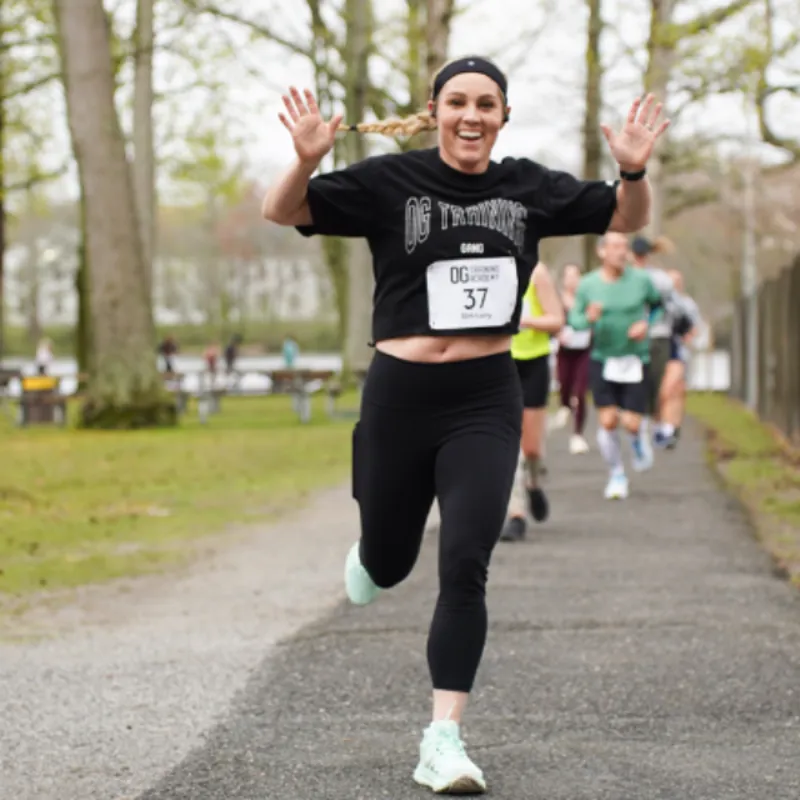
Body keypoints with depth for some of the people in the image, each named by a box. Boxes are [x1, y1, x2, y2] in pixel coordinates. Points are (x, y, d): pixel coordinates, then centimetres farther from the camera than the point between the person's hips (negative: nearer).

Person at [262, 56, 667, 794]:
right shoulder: (391, 181, -6)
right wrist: (307, 161, -32)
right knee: (389, 566, 17)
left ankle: (443, 740, -6)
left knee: (464, 567, -11)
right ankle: (368, 558, 57)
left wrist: (634, 170, -11)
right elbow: (281, 212, -11)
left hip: (486, 402, 1)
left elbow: (628, 219, 11)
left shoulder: (527, 188, 2)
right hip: (400, 396, 0)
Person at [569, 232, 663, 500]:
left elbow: (658, 303, 10)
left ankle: (637, 440, 32)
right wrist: (589, 318, -21)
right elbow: (574, 320, 1)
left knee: (631, 423, -6)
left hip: (635, 360, 0)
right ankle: (617, 475, 14)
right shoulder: (587, 284, -6)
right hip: (602, 360, 0)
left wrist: (646, 324, -7)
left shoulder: (641, 280, -7)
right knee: (607, 421, -6)